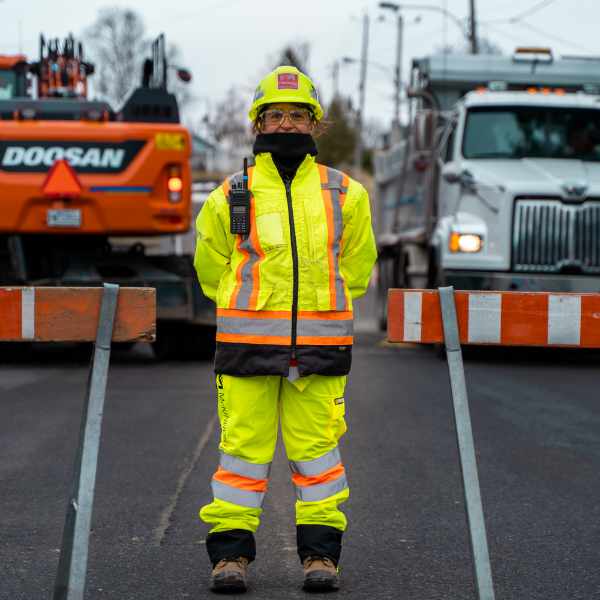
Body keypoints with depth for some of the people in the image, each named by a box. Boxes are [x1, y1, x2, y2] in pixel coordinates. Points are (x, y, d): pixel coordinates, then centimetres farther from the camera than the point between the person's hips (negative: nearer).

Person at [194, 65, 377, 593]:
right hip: (247, 343, -1)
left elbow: (355, 267, 18)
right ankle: (231, 553, 6)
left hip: (320, 345, 1)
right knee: (243, 446, -1)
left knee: (317, 446, 3)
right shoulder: (230, 197, 5)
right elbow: (212, 269, 15)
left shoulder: (344, 195, 8)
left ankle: (321, 552, 11)